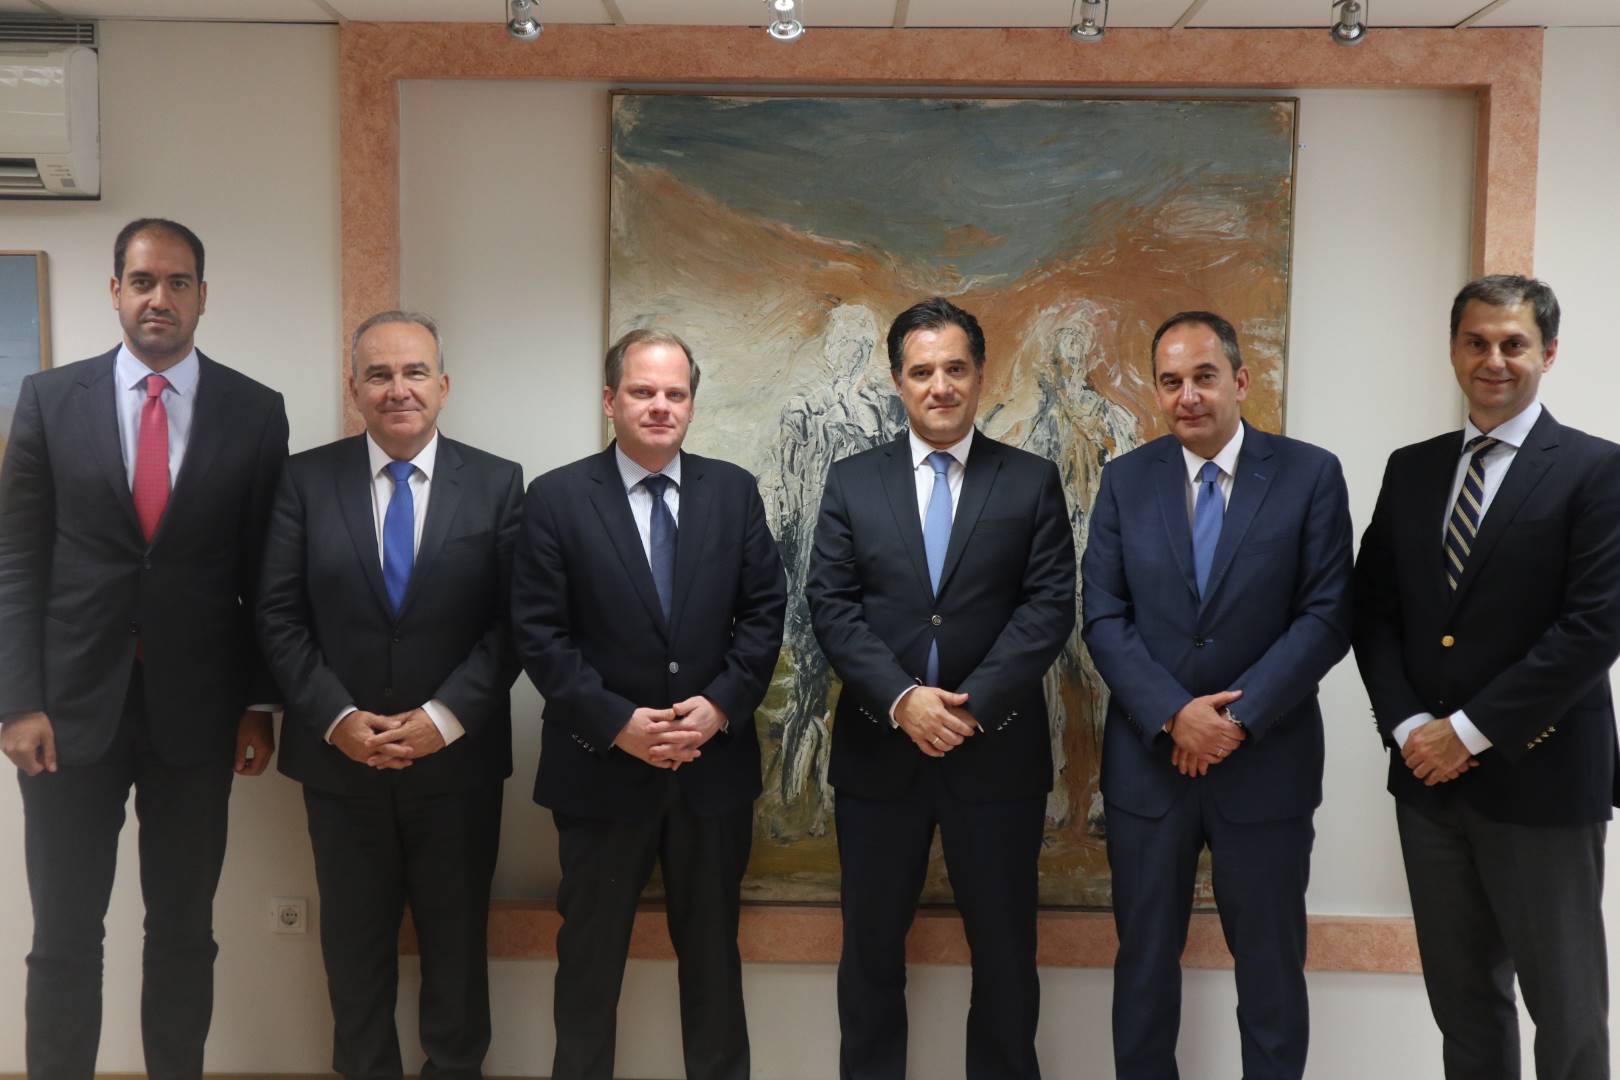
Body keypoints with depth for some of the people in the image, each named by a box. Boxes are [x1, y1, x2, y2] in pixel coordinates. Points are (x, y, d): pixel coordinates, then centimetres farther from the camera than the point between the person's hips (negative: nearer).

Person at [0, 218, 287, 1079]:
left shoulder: (255, 411, 1)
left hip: (196, 713, 0)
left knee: (185, 931, 11)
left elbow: (267, 572, 3)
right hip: (71, 708, 0)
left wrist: (259, 702, 1)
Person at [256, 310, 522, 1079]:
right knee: (354, 941, 15)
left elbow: (513, 622, -6)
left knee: (457, 938, 14)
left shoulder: (497, 483, -2)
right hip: (339, 756, 1)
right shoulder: (306, 479, 0)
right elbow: (280, 617, -2)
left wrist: (444, 717, -15)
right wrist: (338, 719, -12)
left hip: (457, 759, 0)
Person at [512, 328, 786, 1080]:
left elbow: (764, 611, 2)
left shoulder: (734, 491, 3)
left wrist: (722, 704, -11)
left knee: (713, 951, 16)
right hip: (601, 766, -2)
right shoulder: (556, 498, -5)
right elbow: (539, 634, -8)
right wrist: (617, 723, -16)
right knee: (590, 955, 13)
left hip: (714, 764, 2)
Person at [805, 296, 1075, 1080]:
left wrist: (973, 704, -16)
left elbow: (1049, 607, -6)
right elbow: (831, 605, -3)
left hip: (997, 751, -1)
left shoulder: (1033, 482, 3)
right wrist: (902, 699, -16)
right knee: (871, 945, 12)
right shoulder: (851, 482, 5)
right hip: (878, 749, 1)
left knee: (1004, 947, 11)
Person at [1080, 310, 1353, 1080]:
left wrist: (1238, 717, -15)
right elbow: (1103, 616, -3)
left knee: (1271, 967, 12)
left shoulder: (1311, 474, -3)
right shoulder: (1125, 480, 2)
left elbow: (1327, 617, -8)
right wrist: (1174, 714, -15)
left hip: (1267, 764, -1)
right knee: (1145, 959, 14)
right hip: (1148, 760, 2)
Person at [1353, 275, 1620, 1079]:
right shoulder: (1410, 469, 9)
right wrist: (1408, 726, -7)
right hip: (1428, 774, 5)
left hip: (1540, 778, -4)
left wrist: (1471, 730, -15)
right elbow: (1374, 610, 7)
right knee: (1462, 998, 16)